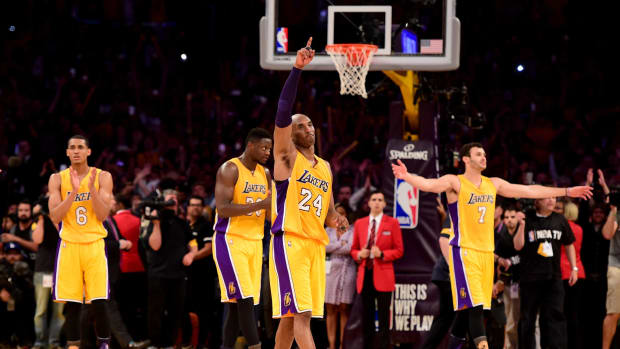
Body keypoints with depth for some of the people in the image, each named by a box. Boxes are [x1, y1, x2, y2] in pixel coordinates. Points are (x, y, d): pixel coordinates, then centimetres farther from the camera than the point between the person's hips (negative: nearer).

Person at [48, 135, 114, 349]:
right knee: (71, 303, -1)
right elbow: (55, 217, -6)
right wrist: (74, 191, -16)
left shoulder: (102, 177, 2)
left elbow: (102, 215, -6)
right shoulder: (58, 179, 4)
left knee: (99, 302, -8)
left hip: (94, 245, -1)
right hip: (68, 245, 1)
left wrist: (91, 188, -18)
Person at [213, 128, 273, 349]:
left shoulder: (265, 174, 13)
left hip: (254, 241, 8)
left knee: (237, 305, 6)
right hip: (230, 240, -7)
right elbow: (222, 209, -20)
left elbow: (268, 213, 19)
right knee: (244, 298, -15)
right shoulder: (230, 169, -10)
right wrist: (260, 204, -24)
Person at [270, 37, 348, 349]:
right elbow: (283, 113, -13)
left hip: (316, 244, 7)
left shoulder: (325, 168, 20)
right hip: (289, 241, -7)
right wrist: (297, 69, -22)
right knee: (301, 313, -16)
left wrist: (335, 220, 3)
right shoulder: (287, 156, 1)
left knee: (291, 317, 10)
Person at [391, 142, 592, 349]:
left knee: (468, 308, 9)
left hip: (486, 252, 6)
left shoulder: (493, 184, 14)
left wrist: (566, 192, 21)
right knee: (473, 303, -16)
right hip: (464, 252, -6)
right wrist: (407, 177, -46)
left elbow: (529, 191, 19)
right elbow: (429, 184, -24)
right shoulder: (455, 182, -5)